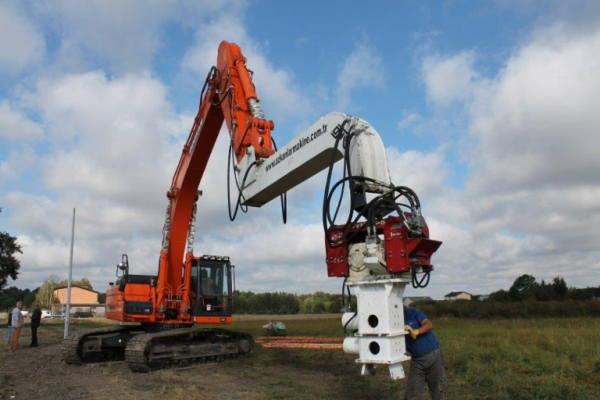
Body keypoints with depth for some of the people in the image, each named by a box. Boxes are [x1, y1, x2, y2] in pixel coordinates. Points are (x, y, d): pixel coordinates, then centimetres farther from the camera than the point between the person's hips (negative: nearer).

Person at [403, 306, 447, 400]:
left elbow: (429, 325, -17)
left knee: (438, 392, 7)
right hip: (417, 360, 3)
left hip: (433, 356, -2)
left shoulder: (411, 312, -8)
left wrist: (415, 331, -32)